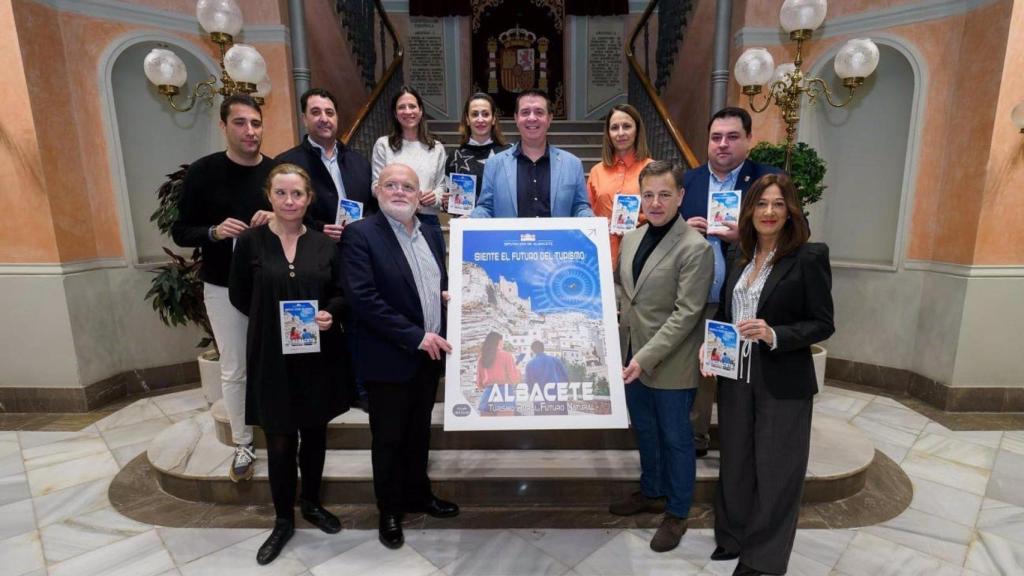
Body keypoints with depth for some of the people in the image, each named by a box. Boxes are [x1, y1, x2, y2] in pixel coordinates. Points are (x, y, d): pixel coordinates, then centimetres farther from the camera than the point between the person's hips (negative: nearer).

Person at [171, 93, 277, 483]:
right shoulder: (203, 171, -6)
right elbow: (180, 233, -2)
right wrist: (214, 232, -22)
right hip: (223, 288, -1)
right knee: (234, 370, 10)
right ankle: (242, 445, 28)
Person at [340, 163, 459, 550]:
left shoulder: (432, 234, 8)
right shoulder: (360, 234, -11)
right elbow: (363, 298, -20)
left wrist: (449, 296, -4)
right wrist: (415, 336, -21)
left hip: (430, 354, 6)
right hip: (389, 358, -5)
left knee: (419, 431, 21)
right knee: (388, 438, 12)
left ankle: (418, 494, 42)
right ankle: (389, 510, 33)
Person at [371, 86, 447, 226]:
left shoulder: (437, 148, 10)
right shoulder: (383, 145, 4)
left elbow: (441, 186, 10)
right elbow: (377, 186, 1)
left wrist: (435, 197, -13)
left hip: (428, 218, 2)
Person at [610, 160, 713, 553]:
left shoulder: (695, 248, -16)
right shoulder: (630, 238, 6)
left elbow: (686, 313, -20)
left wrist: (647, 357, -24)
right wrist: (614, 309, 0)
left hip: (670, 365, -6)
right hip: (632, 356, 7)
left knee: (675, 438, 12)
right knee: (644, 431, 23)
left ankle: (677, 513, 34)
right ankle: (651, 492, 46)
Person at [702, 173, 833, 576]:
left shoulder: (809, 257, -11)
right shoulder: (738, 255, 5)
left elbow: (823, 324, -10)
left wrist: (774, 335, -25)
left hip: (783, 384, -5)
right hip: (735, 378, 5)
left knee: (775, 471, 11)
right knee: (735, 463, 18)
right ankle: (733, 537, 40)